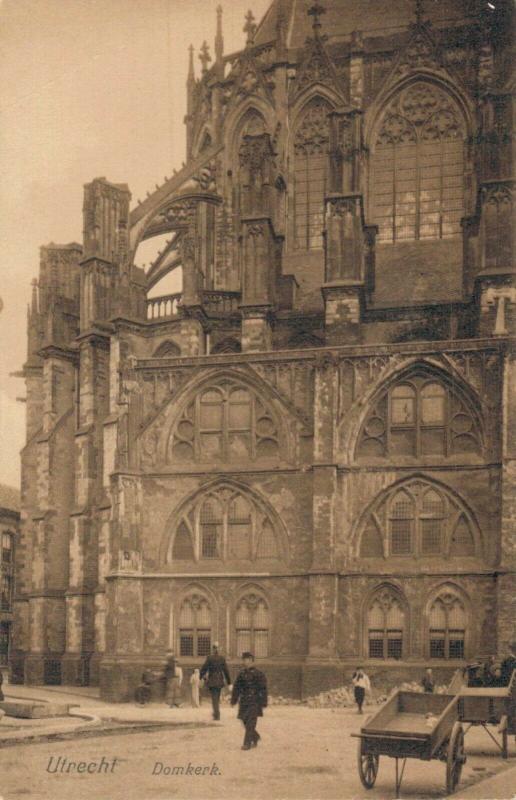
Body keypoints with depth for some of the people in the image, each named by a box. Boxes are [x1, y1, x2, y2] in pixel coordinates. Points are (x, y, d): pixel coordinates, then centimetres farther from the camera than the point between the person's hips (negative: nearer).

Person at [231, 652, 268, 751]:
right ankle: (256, 737, 30)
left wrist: (263, 703, -10)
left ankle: (247, 743, -7)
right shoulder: (242, 673, 8)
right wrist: (234, 700, 10)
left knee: (250, 723, -9)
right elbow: (236, 687, 14)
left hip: (254, 702, -5)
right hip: (244, 702, 5)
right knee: (245, 721, 9)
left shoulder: (258, 674, -6)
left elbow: (263, 689, -7)